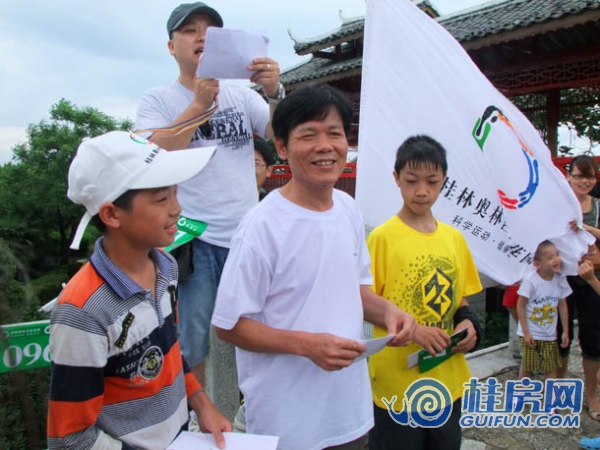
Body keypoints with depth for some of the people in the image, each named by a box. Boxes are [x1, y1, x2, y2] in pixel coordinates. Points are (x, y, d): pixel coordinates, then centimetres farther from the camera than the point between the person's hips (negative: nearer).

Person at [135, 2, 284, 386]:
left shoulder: (242, 95, 9)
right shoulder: (158, 99, 1)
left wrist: (274, 93, -21)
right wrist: (200, 103, -20)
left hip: (247, 236, 3)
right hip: (193, 239, -3)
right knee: (189, 344, 6)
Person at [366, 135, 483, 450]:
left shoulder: (454, 238, 5)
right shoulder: (382, 237, -12)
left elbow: (459, 298, 14)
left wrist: (468, 322, -6)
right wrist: (410, 329, -21)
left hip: (448, 379, 6)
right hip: (397, 382, -5)